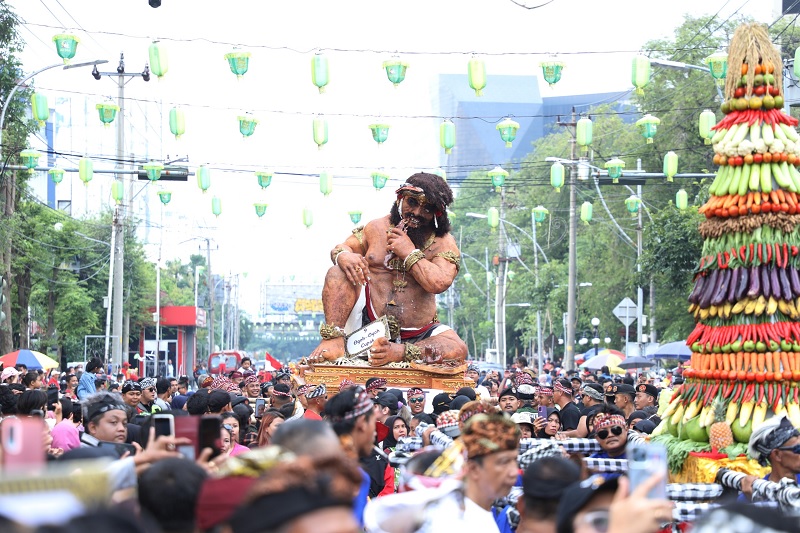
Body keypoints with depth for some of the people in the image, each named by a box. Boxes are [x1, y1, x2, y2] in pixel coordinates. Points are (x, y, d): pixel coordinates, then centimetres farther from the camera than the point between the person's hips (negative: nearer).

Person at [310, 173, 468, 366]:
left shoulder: (443, 243, -1)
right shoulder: (377, 228, 6)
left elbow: (439, 283, -18)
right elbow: (340, 248, 7)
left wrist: (409, 252, -14)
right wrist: (344, 256, -17)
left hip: (417, 335, -1)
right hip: (368, 324, 1)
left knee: (457, 350, -29)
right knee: (338, 272, -19)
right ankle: (333, 339, -28)